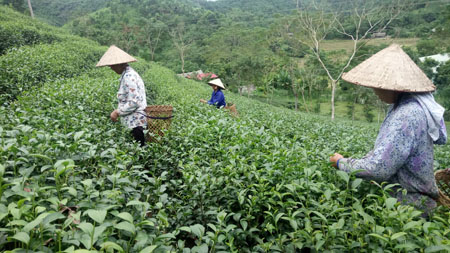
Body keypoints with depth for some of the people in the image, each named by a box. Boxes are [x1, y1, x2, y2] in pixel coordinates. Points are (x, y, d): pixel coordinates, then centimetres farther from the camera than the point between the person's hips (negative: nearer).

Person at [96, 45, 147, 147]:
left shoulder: (128, 77, -16)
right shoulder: (128, 73, 13)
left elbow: (134, 103, -21)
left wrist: (117, 112, -11)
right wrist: (118, 110, 14)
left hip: (135, 123, -9)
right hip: (135, 122, 9)